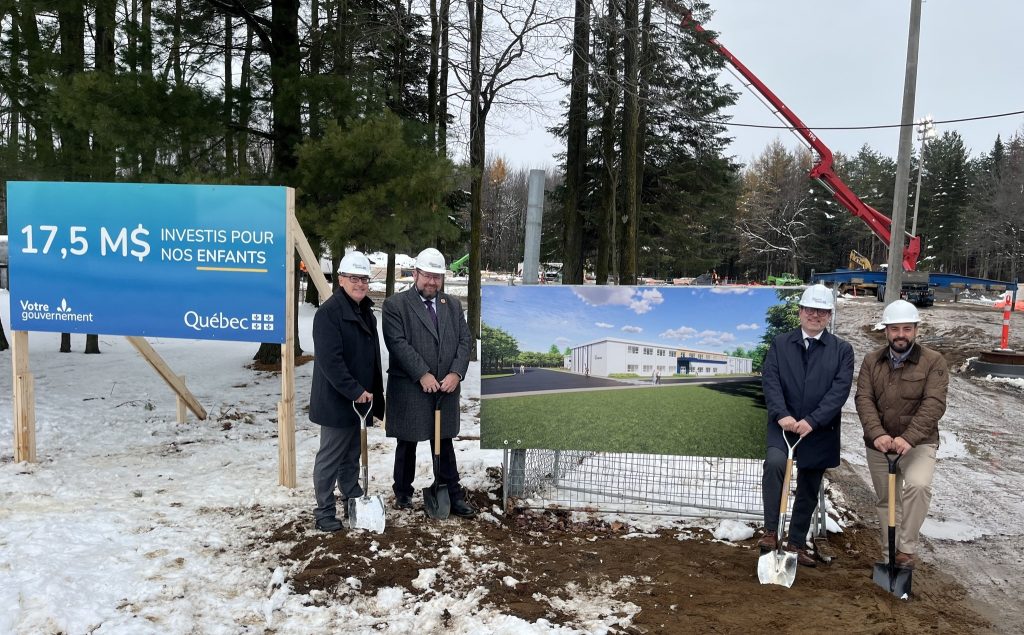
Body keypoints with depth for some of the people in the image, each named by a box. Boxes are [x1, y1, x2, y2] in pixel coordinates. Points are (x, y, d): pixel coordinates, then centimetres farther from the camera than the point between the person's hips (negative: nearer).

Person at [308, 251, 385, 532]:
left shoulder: (365, 311, 12)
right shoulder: (329, 312, -16)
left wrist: (373, 395, 17)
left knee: (351, 456, 19)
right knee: (330, 457, 2)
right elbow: (329, 360, -24)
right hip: (336, 401, -8)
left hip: (359, 400, 8)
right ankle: (325, 513, 12)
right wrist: (356, 391, -23)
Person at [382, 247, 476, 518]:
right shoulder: (395, 304, -5)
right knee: (407, 444, 10)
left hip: (446, 388, 4)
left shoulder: (453, 305, 11)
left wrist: (456, 373, -9)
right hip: (409, 389, -4)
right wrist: (422, 374, -18)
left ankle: (453, 495, 17)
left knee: (445, 444, 11)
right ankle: (403, 492, 25)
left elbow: (464, 340, 6)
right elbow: (398, 343, -13)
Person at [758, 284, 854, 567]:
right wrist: (782, 414, -22)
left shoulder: (842, 350, 2)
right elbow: (770, 380, -6)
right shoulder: (780, 343, 4)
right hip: (783, 424, -1)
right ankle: (771, 531, -18)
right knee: (774, 463, -28)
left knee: (808, 490, 11)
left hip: (819, 431, 1)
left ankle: (797, 543, 27)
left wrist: (812, 421, -20)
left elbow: (840, 389, -9)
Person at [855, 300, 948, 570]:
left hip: (918, 443, -3)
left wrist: (909, 438, -30)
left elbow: (934, 405, -18)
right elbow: (864, 399, -8)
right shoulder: (872, 361, 2)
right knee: (885, 499, 10)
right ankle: (890, 553, 26)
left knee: (918, 485, -27)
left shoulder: (933, 361, -7)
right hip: (879, 444, 3)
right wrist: (877, 434, -25)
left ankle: (907, 549, -12)